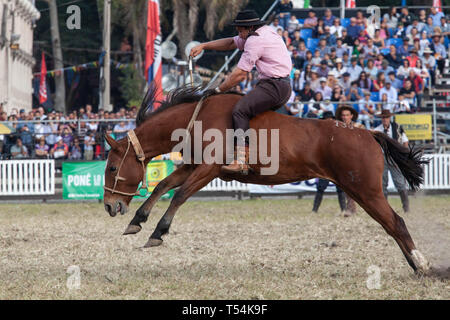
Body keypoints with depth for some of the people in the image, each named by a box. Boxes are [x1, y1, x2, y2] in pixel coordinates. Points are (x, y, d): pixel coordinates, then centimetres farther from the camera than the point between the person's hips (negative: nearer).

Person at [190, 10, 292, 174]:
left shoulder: (255, 40, -11)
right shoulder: (265, 33, 21)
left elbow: (240, 74, -12)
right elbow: (230, 43, 28)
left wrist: (218, 90, -2)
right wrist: (203, 46, 23)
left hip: (275, 86, -11)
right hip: (283, 87, 11)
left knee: (240, 110, -22)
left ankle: (241, 160, -35)